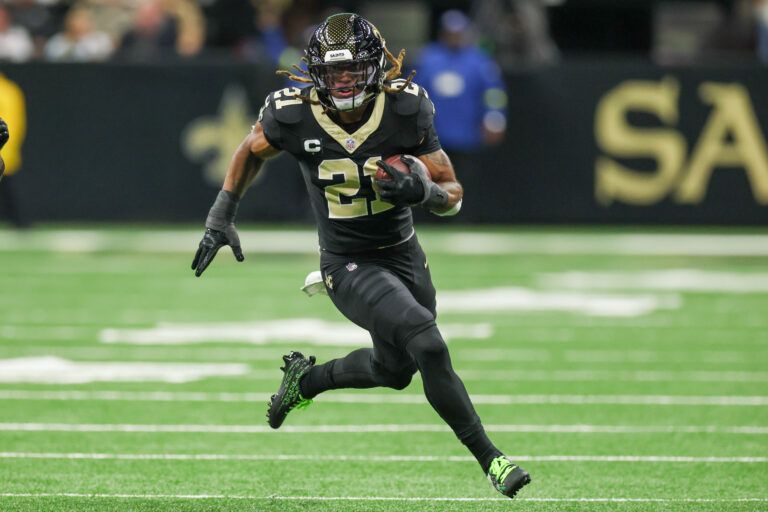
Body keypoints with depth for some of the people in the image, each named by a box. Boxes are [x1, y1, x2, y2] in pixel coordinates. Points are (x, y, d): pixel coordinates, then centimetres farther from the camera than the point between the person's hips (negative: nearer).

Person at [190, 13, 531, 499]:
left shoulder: (407, 109, -15)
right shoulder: (294, 116, -18)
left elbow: (453, 197, -9)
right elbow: (252, 150, 6)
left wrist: (423, 190, -31)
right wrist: (222, 216, 9)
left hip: (404, 256, 4)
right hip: (349, 266, -4)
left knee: (394, 369, 21)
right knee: (428, 345, -24)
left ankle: (307, 378, 48)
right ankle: (490, 458, -14)